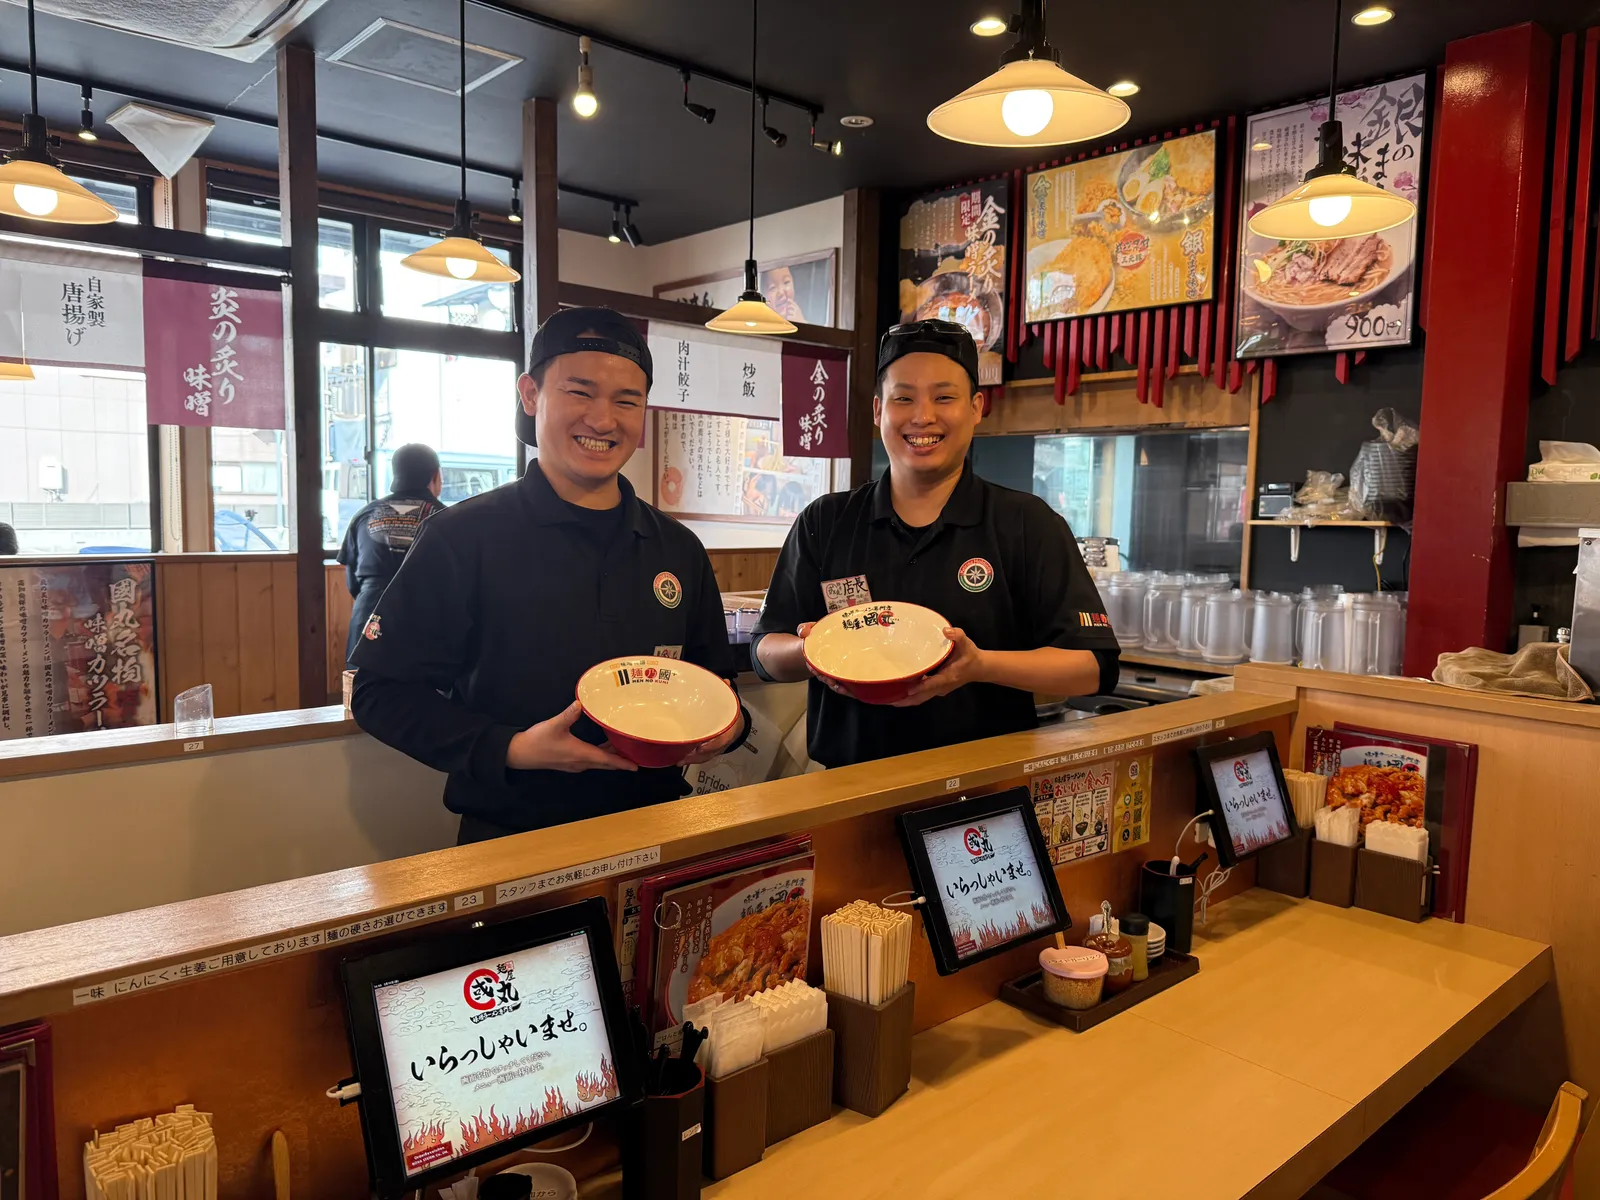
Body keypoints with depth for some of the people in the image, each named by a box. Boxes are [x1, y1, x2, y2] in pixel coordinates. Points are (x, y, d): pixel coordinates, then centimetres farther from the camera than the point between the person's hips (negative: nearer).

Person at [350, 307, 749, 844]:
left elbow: (716, 678, 21)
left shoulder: (679, 551, 10)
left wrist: (728, 725, -1)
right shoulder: (461, 538, -4)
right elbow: (382, 690, -3)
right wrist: (509, 750, -15)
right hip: (511, 841, -3)